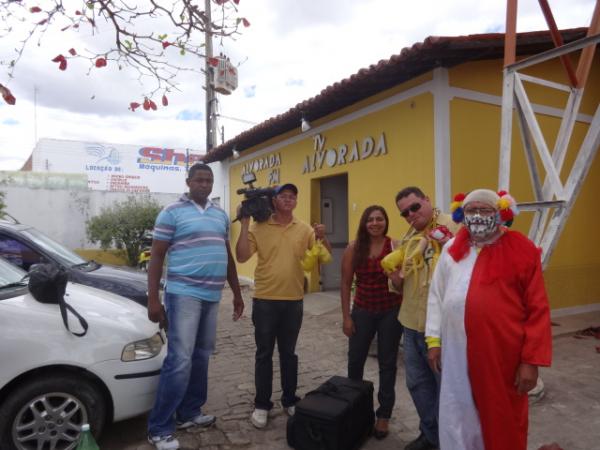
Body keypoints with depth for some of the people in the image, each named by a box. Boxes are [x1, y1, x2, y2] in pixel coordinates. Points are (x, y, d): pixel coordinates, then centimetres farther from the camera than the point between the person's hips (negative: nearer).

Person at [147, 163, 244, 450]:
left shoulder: (220, 215, 14)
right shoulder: (172, 212, -3)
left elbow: (228, 256, 19)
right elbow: (156, 257, -5)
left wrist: (237, 293, 18)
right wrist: (153, 299, -11)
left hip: (212, 296, 6)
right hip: (184, 294, -6)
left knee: (201, 357, 13)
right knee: (180, 361, -7)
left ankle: (189, 413, 29)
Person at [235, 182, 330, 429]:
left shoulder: (305, 229, 3)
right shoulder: (258, 227, -5)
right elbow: (241, 256, -12)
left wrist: (322, 238, -16)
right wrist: (244, 225, -17)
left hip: (294, 300, 2)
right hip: (265, 300, -2)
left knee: (288, 353, 16)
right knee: (264, 354, 9)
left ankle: (289, 400, 31)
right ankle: (262, 404, 23)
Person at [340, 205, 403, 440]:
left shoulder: (395, 246, -9)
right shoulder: (353, 248, -5)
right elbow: (346, 283, -1)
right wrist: (346, 316, -2)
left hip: (391, 311, -1)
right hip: (363, 311, 2)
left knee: (387, 363, 10)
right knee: (355, 359, 11)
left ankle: (384, 414, 26)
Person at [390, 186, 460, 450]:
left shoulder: (452, 226, -11)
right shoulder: (409, 238, 10)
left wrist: (450, 245, -30)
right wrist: (396, 277, -4)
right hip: (412, 322, 8)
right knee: (417, 383, 21)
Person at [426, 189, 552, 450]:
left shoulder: (522, 251, -5)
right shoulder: (451, 250, 6)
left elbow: (538, 310, -6)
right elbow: (436, 296, 8)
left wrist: (531, 360, -8)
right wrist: (434, 340, 5)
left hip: (503, 355, -3)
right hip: (456, 354, 3)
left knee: (504, 421, 14)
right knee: (458, 420, 14)